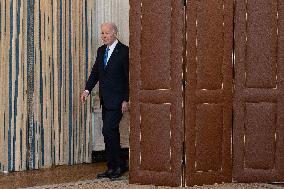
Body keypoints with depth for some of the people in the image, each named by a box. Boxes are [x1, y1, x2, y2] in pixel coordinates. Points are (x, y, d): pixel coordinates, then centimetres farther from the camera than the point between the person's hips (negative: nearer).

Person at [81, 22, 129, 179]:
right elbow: (95, 72, 14)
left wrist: (126, 100, -14)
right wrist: (87, 89, -1)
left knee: (108, 130, -13)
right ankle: (113, 167, 16)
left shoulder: (124, 51, -9)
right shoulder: (101, 50, 13)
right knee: (111, 132, 10)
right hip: (105, 100, 8)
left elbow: (129, 77, -11)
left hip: (117, 100, -8)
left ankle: (118, 165, -1)